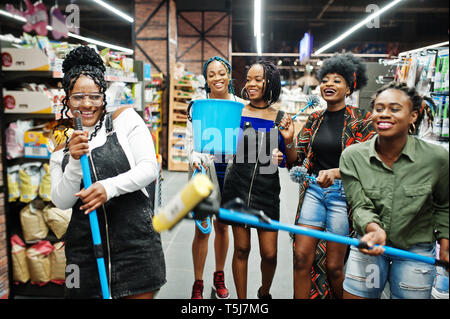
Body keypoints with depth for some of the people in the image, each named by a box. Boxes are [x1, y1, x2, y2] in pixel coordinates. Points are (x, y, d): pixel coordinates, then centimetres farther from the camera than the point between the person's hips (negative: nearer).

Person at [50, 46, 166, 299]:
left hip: (135, 237, -2)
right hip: (85, 245, 3)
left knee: (140, 294, 4)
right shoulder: (62, 145, 11)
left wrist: (109, 187, -21)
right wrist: (75, 161, -14)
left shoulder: (125, 119, 2)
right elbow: (62, 202, 2)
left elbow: (149, 168, -7)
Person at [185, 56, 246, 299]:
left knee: (222, 225, 13)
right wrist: (194, 159, -17)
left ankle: (219, 277, 32)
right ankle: (198, 284, 16)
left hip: (231, 168, 2)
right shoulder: (198, 103, 1)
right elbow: (190, 137, 0)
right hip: (205, 169, -2)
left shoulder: (240, 104, 5)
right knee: (202, 228, -1)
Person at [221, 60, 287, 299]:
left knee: (269, 253, 3)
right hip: (238, 187, 0)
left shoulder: (280, 118, 1)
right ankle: (241, 298, 28)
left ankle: (264, 292, 35)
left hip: (267, 190, 0)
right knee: (241, 248, 8)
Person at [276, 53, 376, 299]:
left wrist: (335, 172, -27)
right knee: (301, 256, 0)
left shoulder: (361, 119, -4)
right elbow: (296, 160, 8)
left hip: (343, 193, -4)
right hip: (313, 190, 4)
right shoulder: (314, 119, 8)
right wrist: (289, 140, -12)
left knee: (333, 266, 4)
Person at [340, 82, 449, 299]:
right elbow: (360, 205, -12)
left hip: (416, 251, 0)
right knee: (352, 295, 9)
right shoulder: (352, 156, -12)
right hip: (369, 246, 1)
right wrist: (373, 228, -31)